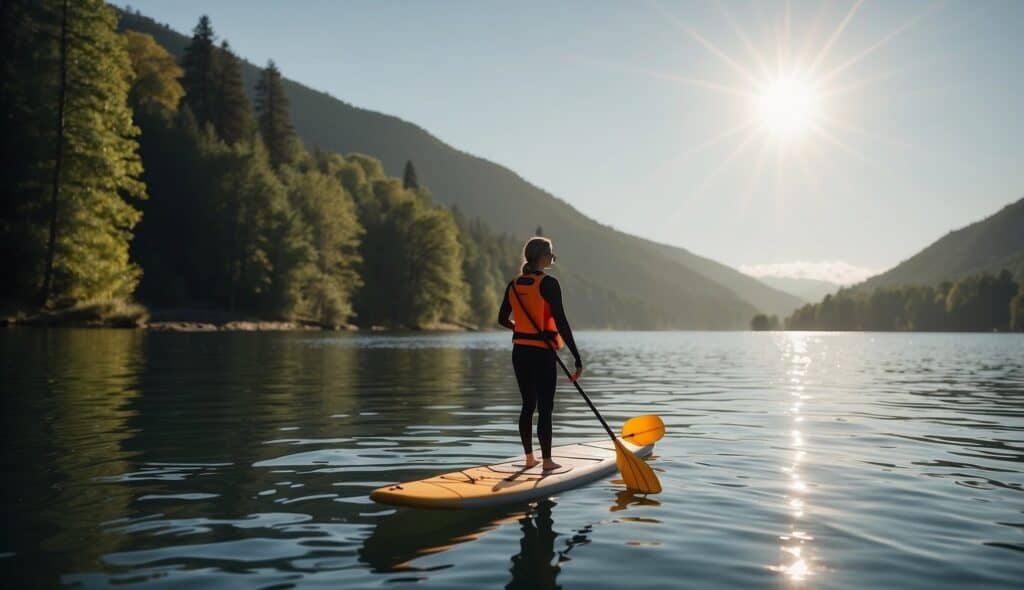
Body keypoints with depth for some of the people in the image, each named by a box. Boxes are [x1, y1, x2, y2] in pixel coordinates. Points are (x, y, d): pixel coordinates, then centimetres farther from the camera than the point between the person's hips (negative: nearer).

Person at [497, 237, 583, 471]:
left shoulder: (514, 284, 5)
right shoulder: (548, 284, -14)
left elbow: (502, 319, 16)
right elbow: (561, 323, -18)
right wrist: (577, 358, -16)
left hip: (519, 353, 6)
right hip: (542, 354, -6)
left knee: (528, 405, 15)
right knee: (545, 408, 2)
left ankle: (529, 457, 22)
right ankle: (547, 460, 7)